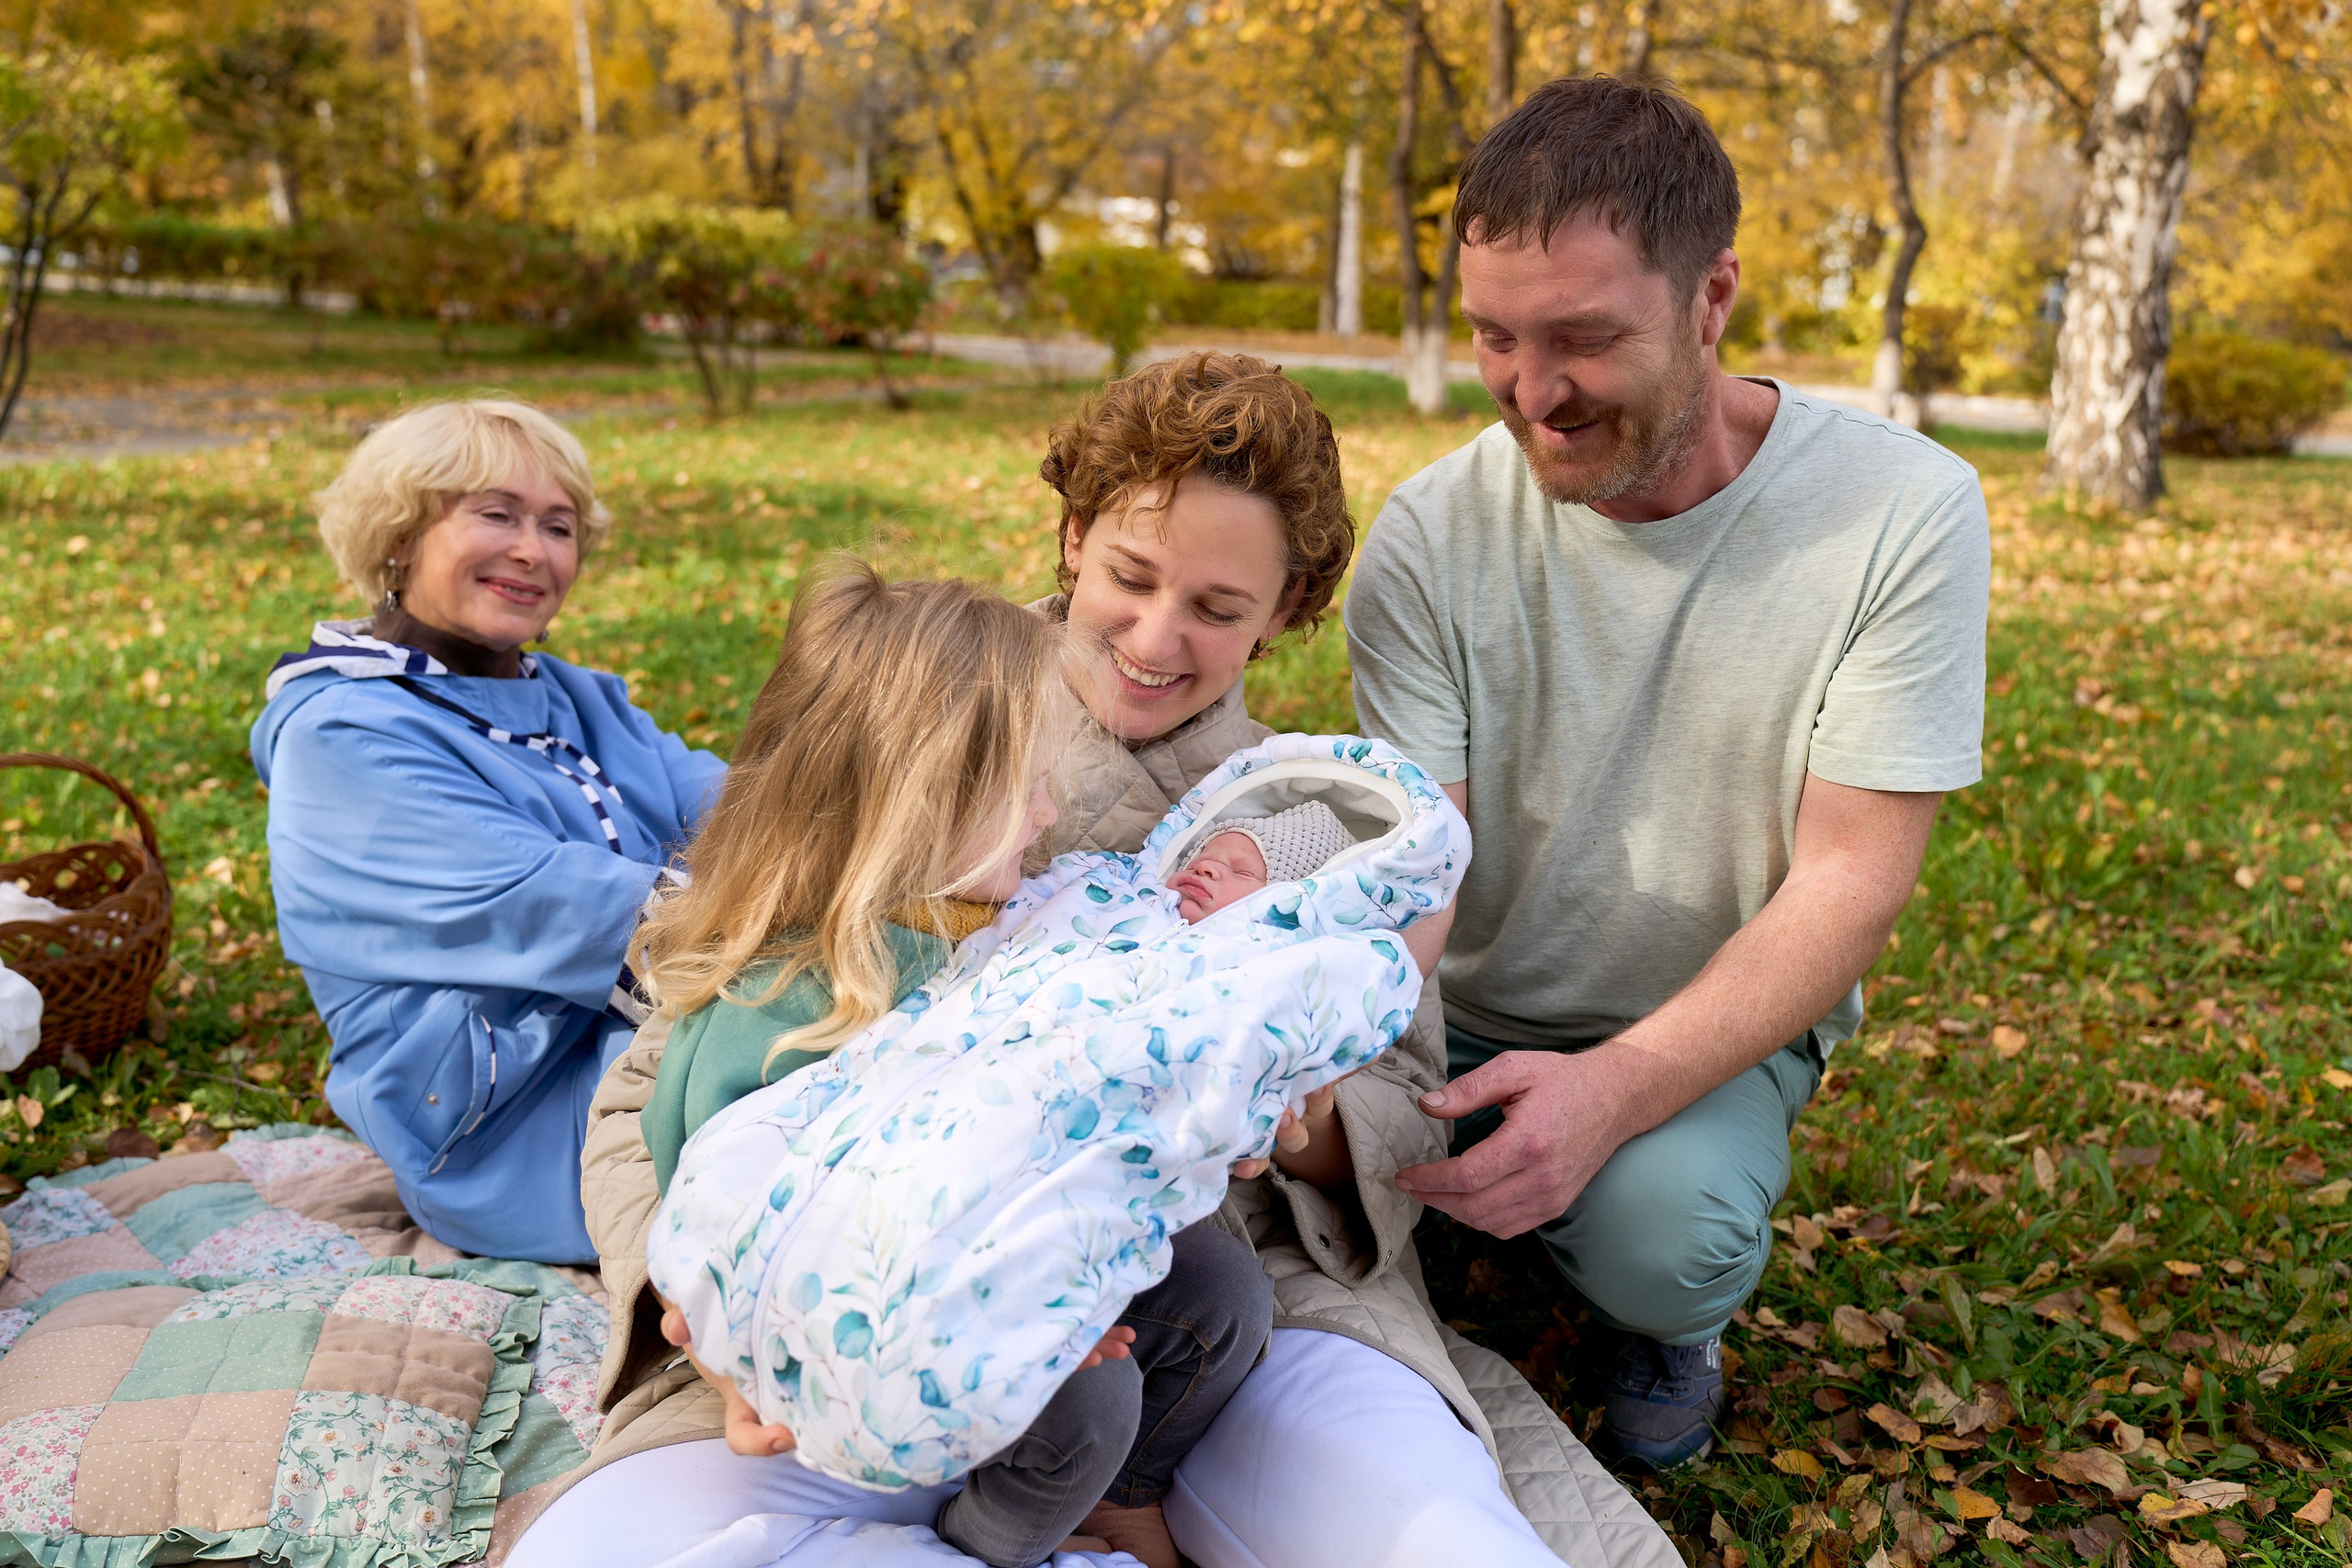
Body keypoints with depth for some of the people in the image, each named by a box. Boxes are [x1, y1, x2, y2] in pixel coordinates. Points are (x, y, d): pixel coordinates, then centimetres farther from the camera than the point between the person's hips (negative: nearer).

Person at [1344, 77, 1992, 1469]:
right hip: (1466, 1016, 2)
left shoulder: (1905, 511, -16)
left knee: (1660, 1228, -33)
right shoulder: (1434, 535, -12)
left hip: (1713, 1031, -1)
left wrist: (1615, 1088, -33)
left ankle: (1677, 1321, 6)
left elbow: (1852, 877, -17)